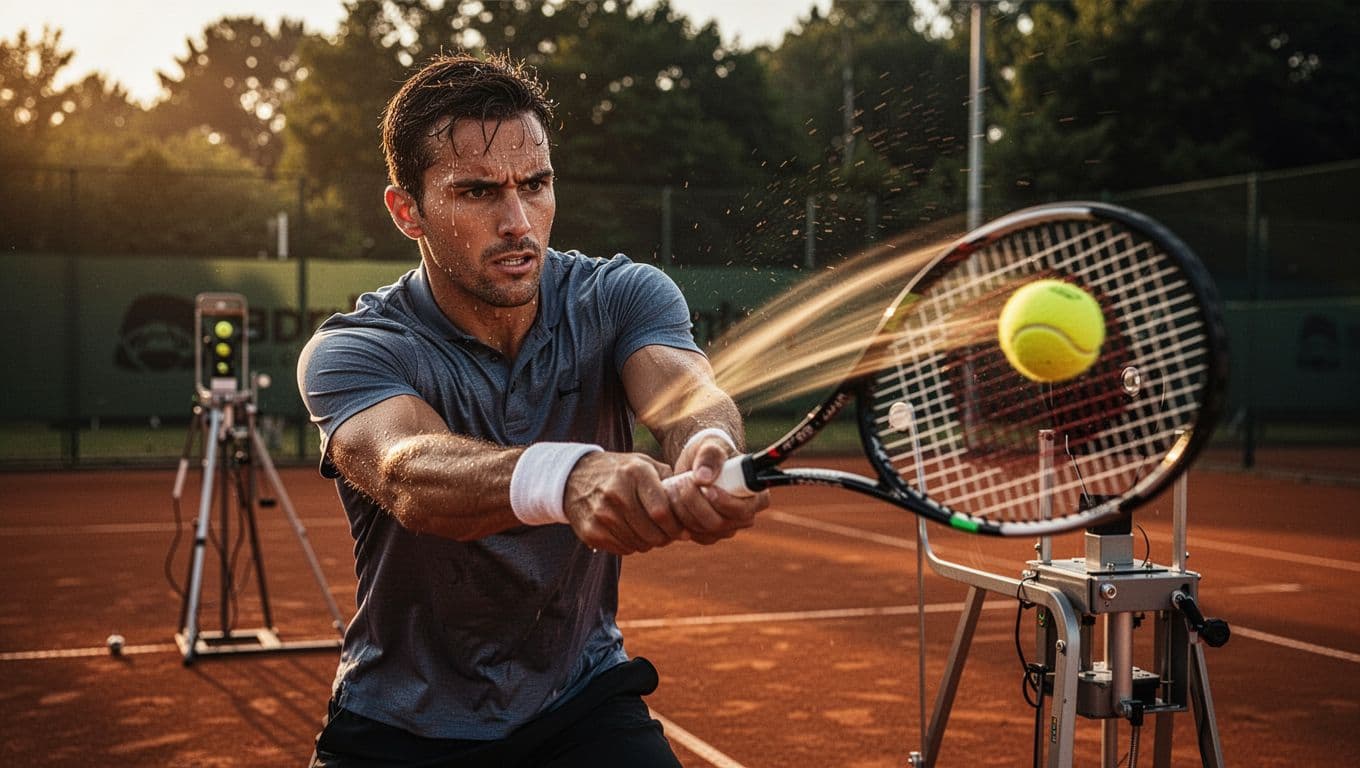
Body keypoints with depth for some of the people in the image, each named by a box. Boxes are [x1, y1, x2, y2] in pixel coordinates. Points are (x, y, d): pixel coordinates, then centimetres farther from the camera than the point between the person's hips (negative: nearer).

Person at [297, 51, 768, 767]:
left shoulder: (620, 297, -7)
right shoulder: (349, 351, -15)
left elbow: (684, 395, -28)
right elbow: (410, 476, -35)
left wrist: (709, 450, -51)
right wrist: (563, 478, -55)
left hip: (584, 703, 1)